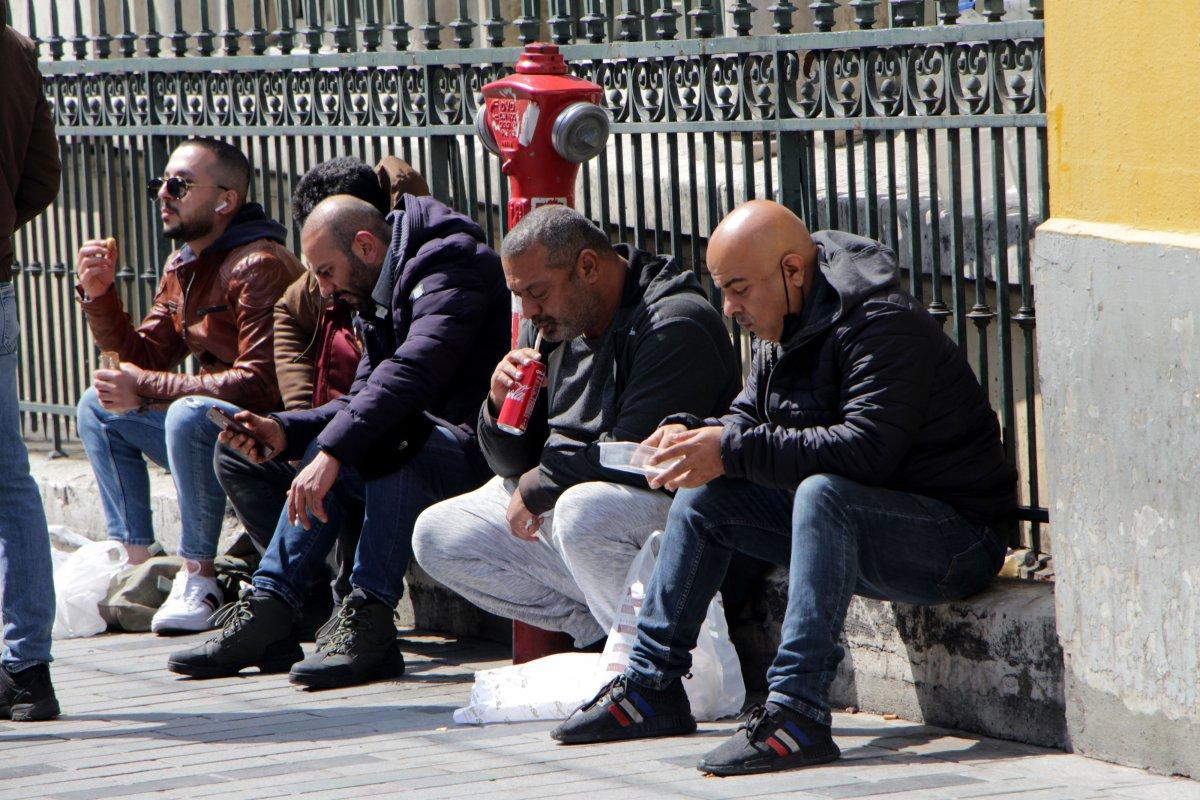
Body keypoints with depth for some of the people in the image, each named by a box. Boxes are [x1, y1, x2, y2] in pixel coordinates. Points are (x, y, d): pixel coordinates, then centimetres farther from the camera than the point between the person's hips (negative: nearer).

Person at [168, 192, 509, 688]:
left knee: (388, 442, -31)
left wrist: (333, 450, -35)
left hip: (486, 456, -10)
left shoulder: (449, 268, -14)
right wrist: (285, 432, 0)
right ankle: (268, 613, -4)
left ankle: (370, 619, -33)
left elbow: (411, 373, -29)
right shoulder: (381, 296, 18)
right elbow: (361, 400, 16)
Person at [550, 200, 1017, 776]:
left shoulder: (881, 326, -22)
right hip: (844, 523, 10)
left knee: (821, 494, -37)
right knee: (704, 496, 7)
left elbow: (863, 449, -32)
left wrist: (731, 449, -29)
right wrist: (693, 434, -8)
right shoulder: (783, 327, 8)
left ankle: (797, 711, -40)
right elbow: (748, 417, 16)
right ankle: (651, 689, 9)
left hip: (955, 541, -10)